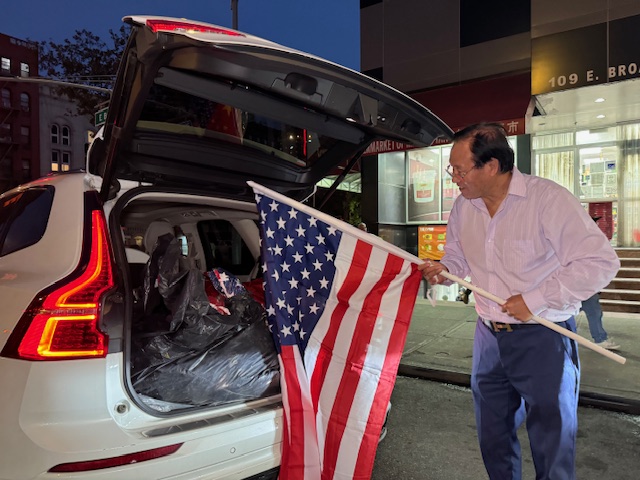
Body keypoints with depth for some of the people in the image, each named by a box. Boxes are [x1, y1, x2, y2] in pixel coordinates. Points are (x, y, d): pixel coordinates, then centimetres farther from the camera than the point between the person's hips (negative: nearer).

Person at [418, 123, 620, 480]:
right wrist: (444, 271, -9)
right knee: (493, 439, 21)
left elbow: (601, 261, -19)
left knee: (553, 448, 12)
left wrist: (534, 300, -21)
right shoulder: (463, 207, 2)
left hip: (543, 338, -5)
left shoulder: (548, 198, -18)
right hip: (489, 336, 6)